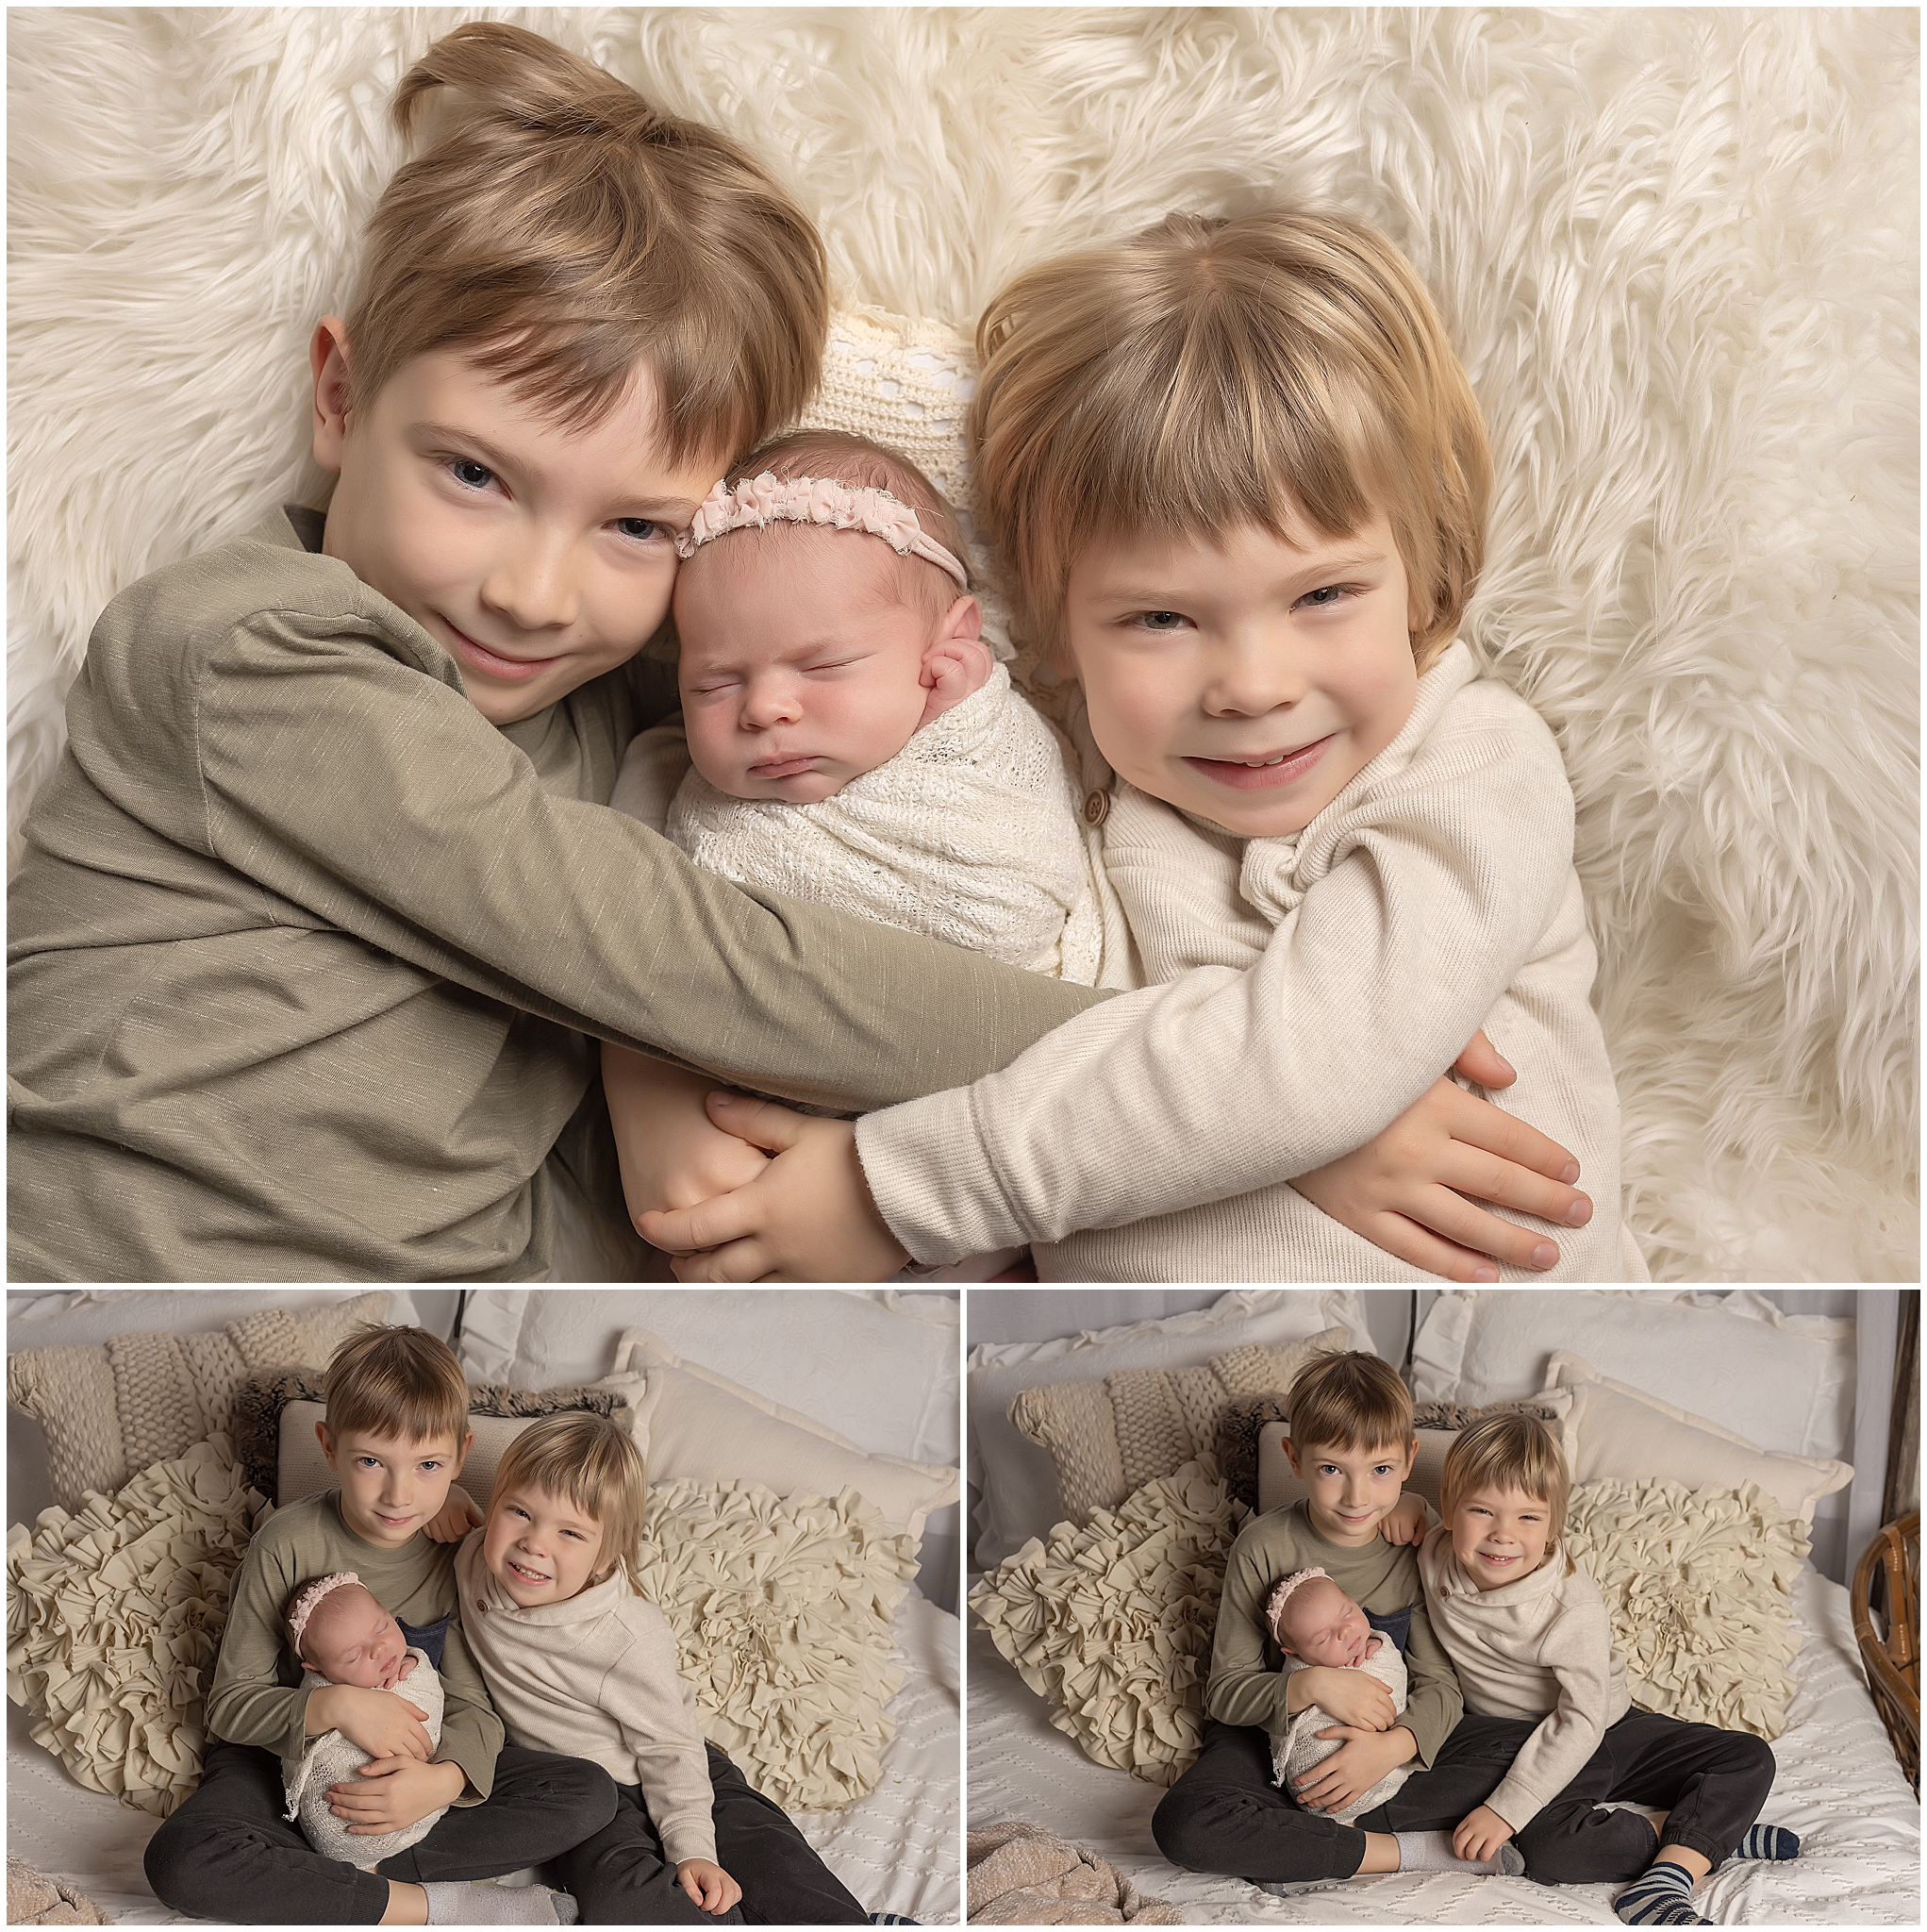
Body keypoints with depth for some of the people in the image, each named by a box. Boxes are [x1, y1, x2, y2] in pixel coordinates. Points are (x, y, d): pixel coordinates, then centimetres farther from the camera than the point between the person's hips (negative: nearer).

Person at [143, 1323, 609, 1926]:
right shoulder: (290, 1544, -18)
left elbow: (471, 1703, -10)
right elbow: (230, 1705, -13)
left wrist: (443, 1779, -33)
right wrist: (334, 1705, -32)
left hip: (406, 1756, 3)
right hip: (283, 1756, -2)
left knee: (590, 1793, -16)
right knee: (178, 1860, -35)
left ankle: (339, 1880, -23)